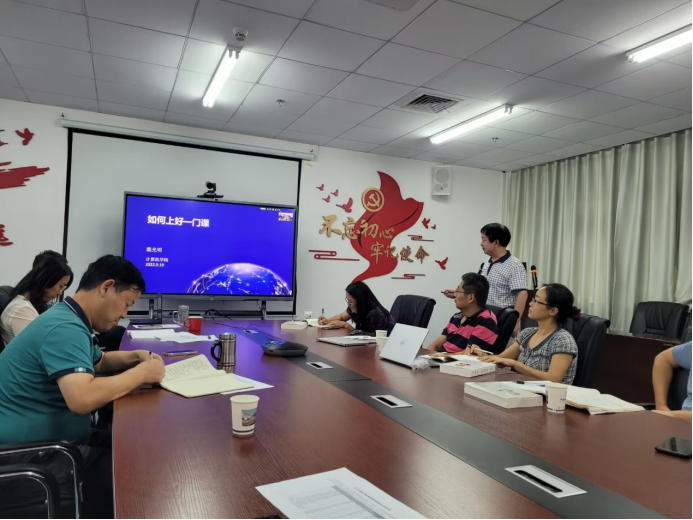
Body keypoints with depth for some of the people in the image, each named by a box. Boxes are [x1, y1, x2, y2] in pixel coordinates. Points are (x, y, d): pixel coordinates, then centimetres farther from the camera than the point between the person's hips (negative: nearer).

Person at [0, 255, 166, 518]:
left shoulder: (70, 319, 10)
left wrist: (135, 357, 8)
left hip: (46, 440, 10)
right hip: (28, 456, -10)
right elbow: (83, 399, -39)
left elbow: (97, 362, 27)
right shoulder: (65, 327, -24)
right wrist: (142, 373, -25)